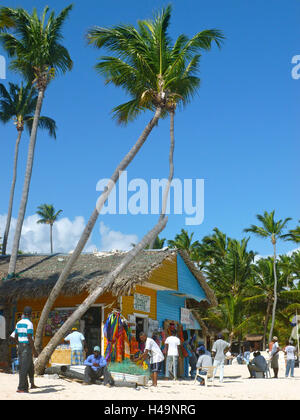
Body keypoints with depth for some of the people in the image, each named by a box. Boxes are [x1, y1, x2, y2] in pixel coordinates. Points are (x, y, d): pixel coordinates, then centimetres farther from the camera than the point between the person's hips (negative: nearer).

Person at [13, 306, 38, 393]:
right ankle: (21, 388, -6)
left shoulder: (18, 323, 10)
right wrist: (34, 351, -15)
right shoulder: (29, 323, -14)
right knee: (24, 368, -6)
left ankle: (25, 386, 14)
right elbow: (29, 338, -19)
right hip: (28, 346, -8)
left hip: (20, 346, 8)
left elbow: (16, 337, 16)